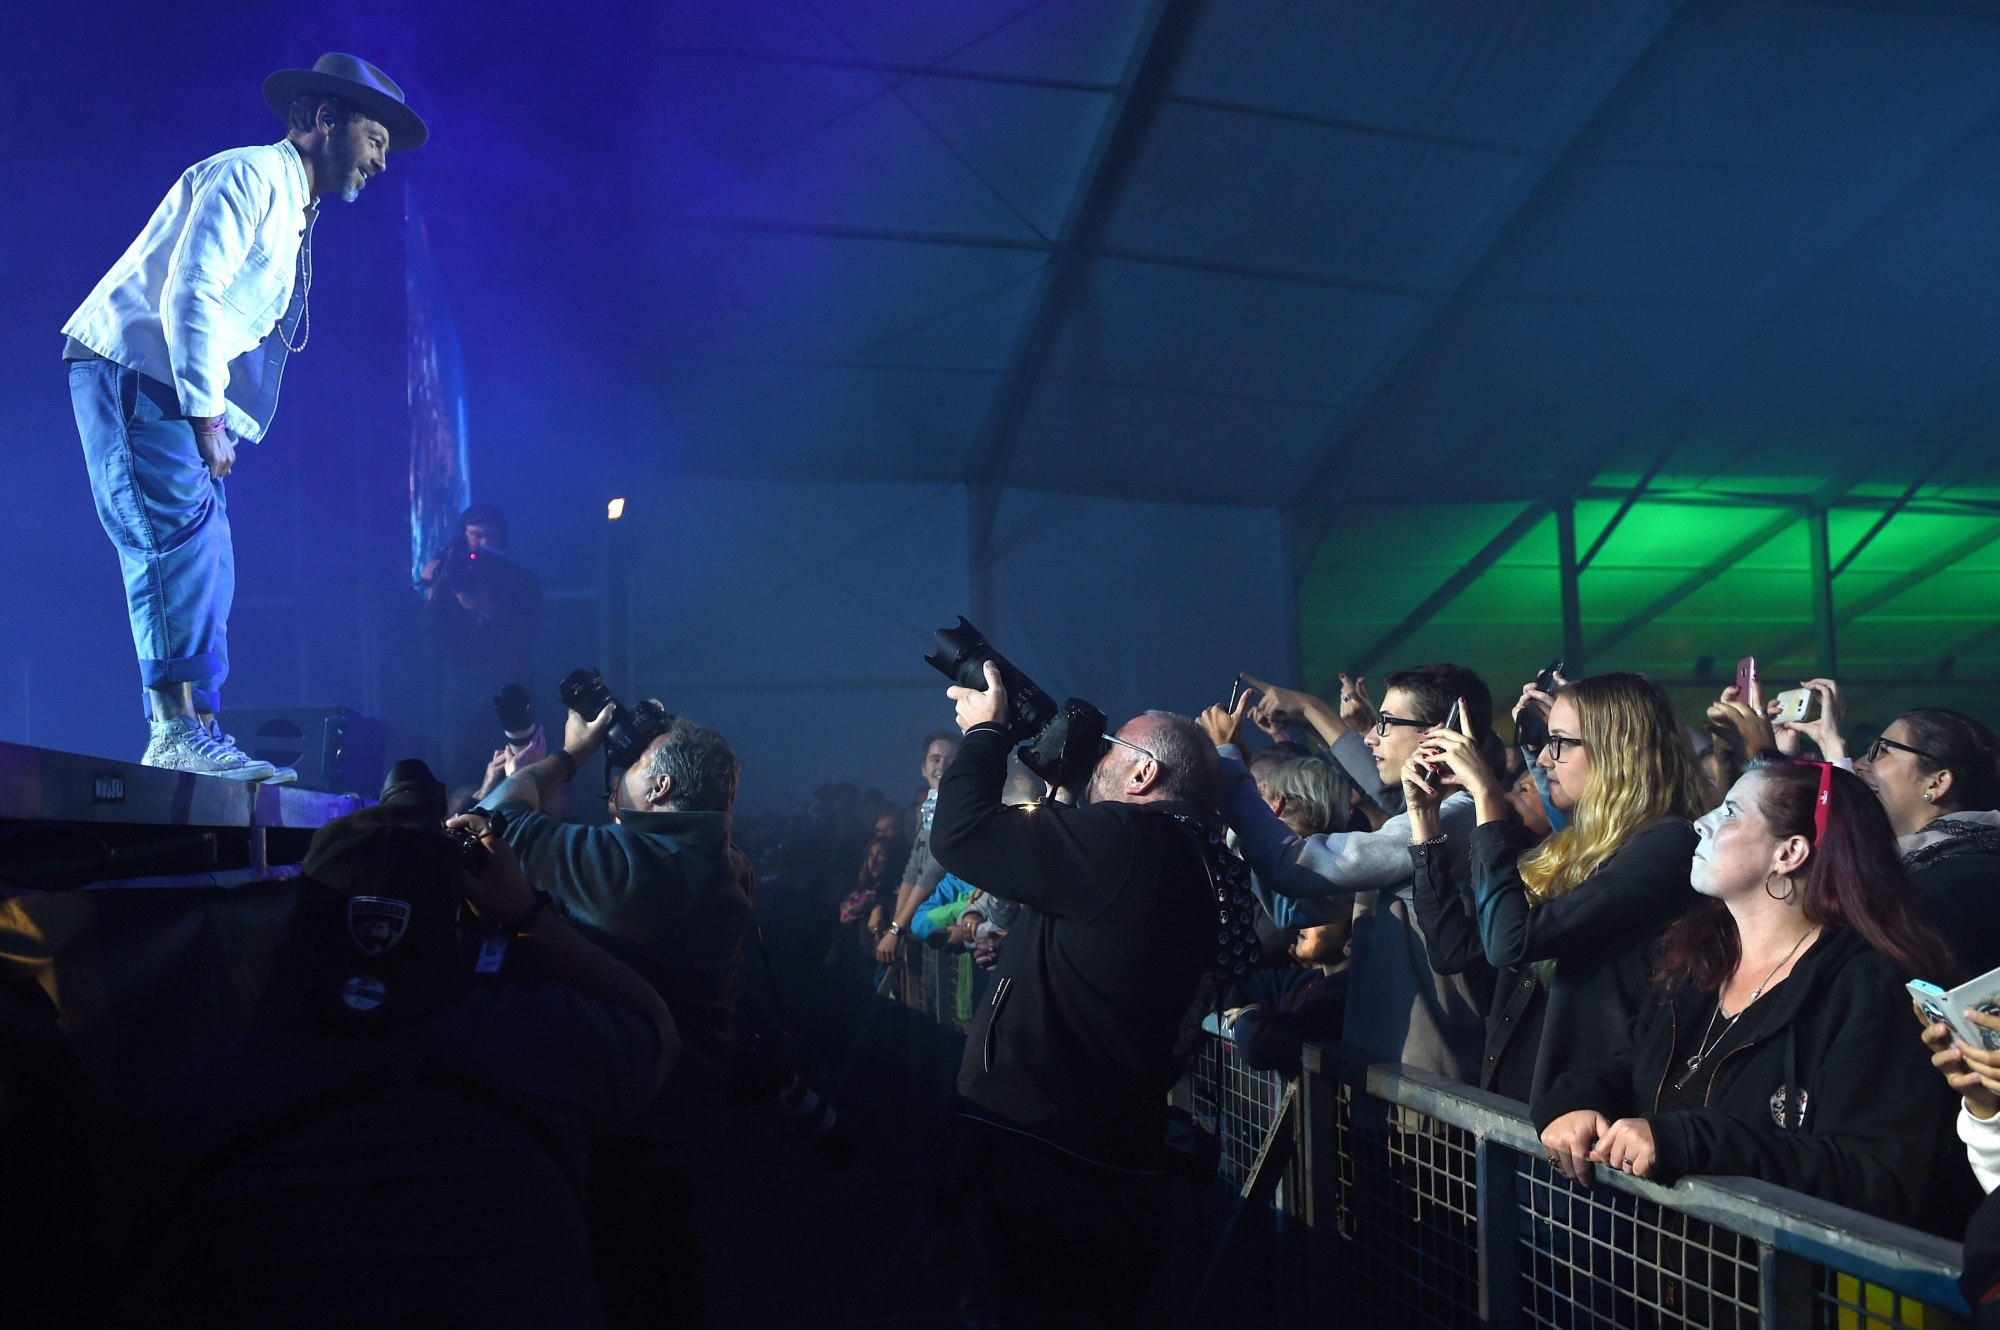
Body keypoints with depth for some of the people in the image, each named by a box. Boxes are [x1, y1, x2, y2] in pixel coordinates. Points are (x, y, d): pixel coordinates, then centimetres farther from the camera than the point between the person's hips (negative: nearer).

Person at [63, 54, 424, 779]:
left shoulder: (293, 216, 23)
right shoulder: (248, 175, -7)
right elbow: (189, 295, -19)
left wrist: (216, 422, 11)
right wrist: (208, 416, -20)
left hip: (185, 397, 10)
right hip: (131, 368, -10)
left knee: (203, 565, 4)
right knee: (182, 537, -20)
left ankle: (190, 739, 5)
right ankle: (180, 732, -22)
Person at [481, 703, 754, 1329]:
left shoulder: (614, 859, -26)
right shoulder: (732, 867, -5)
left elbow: (501, 814, -14)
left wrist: (569, 753, 0)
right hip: (694, 1111, 7)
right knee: (674, 1274, 23)